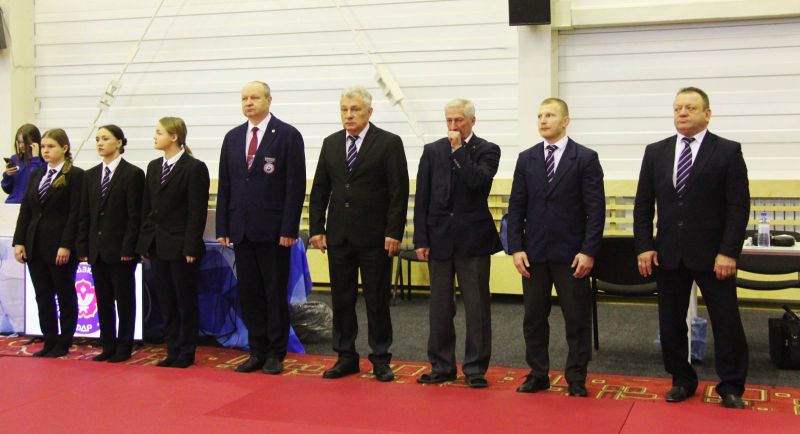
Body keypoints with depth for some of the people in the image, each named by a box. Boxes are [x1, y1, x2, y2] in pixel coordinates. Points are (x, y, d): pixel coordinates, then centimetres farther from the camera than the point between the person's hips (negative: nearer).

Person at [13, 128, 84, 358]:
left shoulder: (75, 175, -7)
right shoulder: (36, 175, 13)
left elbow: (75, 213, -12)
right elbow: (25, 210, 11)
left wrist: (66, 246, -17)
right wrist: (19, 241, 3)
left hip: (60, 246, -6)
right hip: (36, 244, 6)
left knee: (65, 295, 5)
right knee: (43, 296, 9)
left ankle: (63, 344, 13)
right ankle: (49, 342, 17)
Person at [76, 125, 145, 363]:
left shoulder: (133, 174, -6)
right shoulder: (91, 175, 11)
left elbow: (135, 215, -10)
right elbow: (85, 214, 11)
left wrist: (129, 248, -14)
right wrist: (83, 247, 5)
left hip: (121, 249, -6)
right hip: (97, 249, 6)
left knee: (124, 299, 3)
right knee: (103, 299, 10)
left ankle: (124, 347, 11)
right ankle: (108, 346, 18)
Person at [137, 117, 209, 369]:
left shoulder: (194, 168, -9)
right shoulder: (153, 167, 12)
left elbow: (197, 212, -12)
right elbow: (147, 207, 14)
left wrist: (191, 247, -16)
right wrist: (144, 242, 8)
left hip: (180, 247, -7)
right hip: (156, 245, 7)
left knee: (186, 302, 4)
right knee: (165, 302, 10)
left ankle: (186, 353, 13)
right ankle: (172, 351, 18)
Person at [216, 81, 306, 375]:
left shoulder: (288, 135, -4)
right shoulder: (232, 138, 11)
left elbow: (296, 185, -8)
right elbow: (225, 186, 12)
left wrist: (288, 229, -14)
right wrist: (222, 227, 6)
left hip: (273, 230, -5)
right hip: (241, 230, 5)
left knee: (275, 293, 3)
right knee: (249, 293, 8)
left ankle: (275, 354, 13)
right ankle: (257, 351, 18)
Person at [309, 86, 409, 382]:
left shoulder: (389, 143, -4)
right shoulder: (331, 143, 10)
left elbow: (399, 192, -7)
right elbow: (319, 189, 11)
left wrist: (394, 233, -13)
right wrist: (316, 228, 4)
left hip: (375, 237, -4)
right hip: (339, 236, 4)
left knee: (377, 300, 3)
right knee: (341, 299, 9)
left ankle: (380, 360, 14)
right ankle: (346, 357, 19)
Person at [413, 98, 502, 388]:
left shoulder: (487, 150, 1)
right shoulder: (432, 151, 8)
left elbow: (478, 182, -19)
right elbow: (421, 198, 6)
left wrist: (459, 149, -14)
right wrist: (420, 239, 1)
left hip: (473, 239, -3)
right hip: (439, 239, 3)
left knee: (476, 307, 1)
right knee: (440, 307, 9)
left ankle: (476, 368, 10)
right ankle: (442, 367, 19)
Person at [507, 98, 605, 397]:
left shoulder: (586, 158, -2)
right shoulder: (526, 159, 8)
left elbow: (596, 209, -6)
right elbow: (516, 207, 7)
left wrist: (589, 251, -12)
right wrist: (516, 248, -1)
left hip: (571, 254, -3)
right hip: (534, 253, 3)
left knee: (577, 319, 4)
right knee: (534, 317, 9)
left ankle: (576, 379, 16)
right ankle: (538, 375, 21)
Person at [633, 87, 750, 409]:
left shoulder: (728, 152, -2)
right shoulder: (655, 152, 7)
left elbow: (739, 207, -6)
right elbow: (643, 205, 8)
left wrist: (728, 252, -12)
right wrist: (644, 247, -1)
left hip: (712, 254, -3)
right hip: (669, 253, 3)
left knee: (726, 321, 2)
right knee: (670, 322, 9)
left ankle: (731, 387, 16)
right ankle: (682, 380, 25)